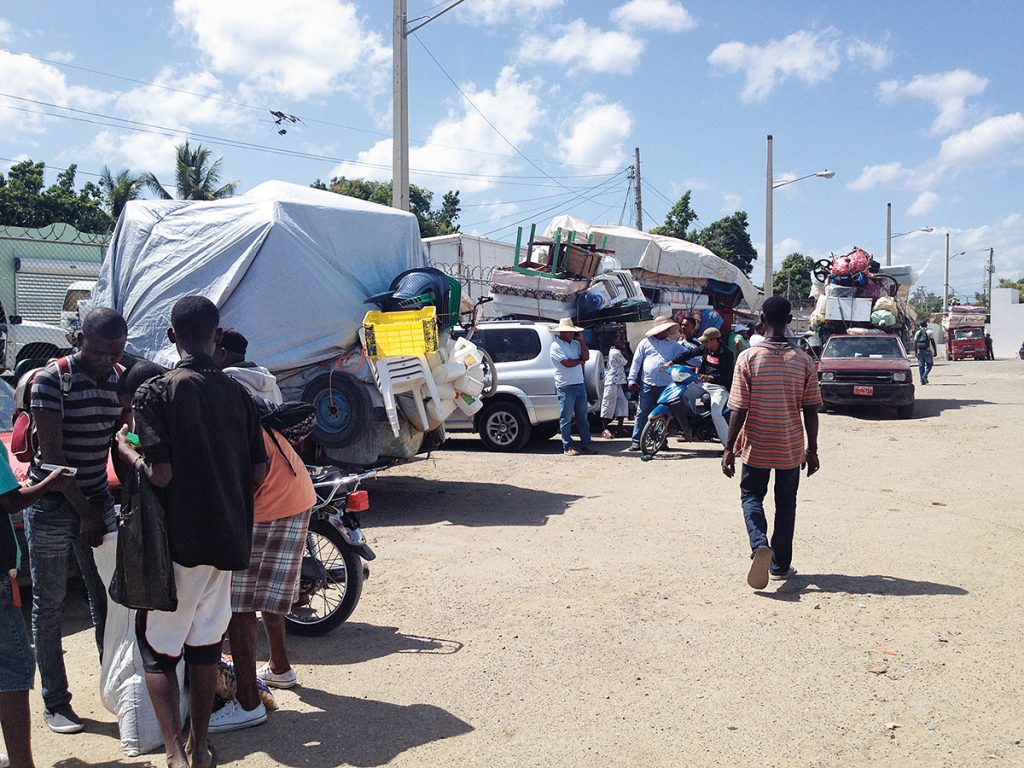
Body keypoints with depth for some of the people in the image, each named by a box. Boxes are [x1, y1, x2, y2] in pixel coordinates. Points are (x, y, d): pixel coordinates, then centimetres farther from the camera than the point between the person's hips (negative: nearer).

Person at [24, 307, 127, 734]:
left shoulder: (120, 379, 2)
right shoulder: (51, 379, -15)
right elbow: (52, 454, -17)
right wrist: (85, 512, -18)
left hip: (97, 499, 5)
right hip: (51, 505, -5)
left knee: (106, 600, 8)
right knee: (49, 606, 4)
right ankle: (55, 703, 13)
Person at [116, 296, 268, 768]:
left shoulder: (155, 392, -12)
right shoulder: (237, 393, 4)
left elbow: (161, 474, -18)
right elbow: (259, 471, 5)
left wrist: (127, 451, 0)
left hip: (176, 539, -5)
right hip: (227, 537, 5)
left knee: (157, 646, 6)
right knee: (205, 640, 16)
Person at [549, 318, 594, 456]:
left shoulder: (575, 343, 14)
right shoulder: (556, 345, -8)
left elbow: (586, 357, 4)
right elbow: (567, 363, -18)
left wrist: (581, 340, -1)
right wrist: (580, 361, 0)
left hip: (580, 385, 7)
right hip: (566, 386, -7)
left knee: (583, 417, 9)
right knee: (566, 418, -1)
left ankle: (585, 445, 15)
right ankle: (567, 447, 4)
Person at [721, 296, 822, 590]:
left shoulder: (748, 358, -12)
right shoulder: (804, 361, -6)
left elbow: (739, 409, -12)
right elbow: (811, 410, -3)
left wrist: (729, 449, -5)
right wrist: (812, 449, 8)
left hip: (756, 446, -1)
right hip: (791, 447, 2)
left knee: (751, 496, 15)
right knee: (786, 503, 16)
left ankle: (760, 545, -10)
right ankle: (780, 565, 22)